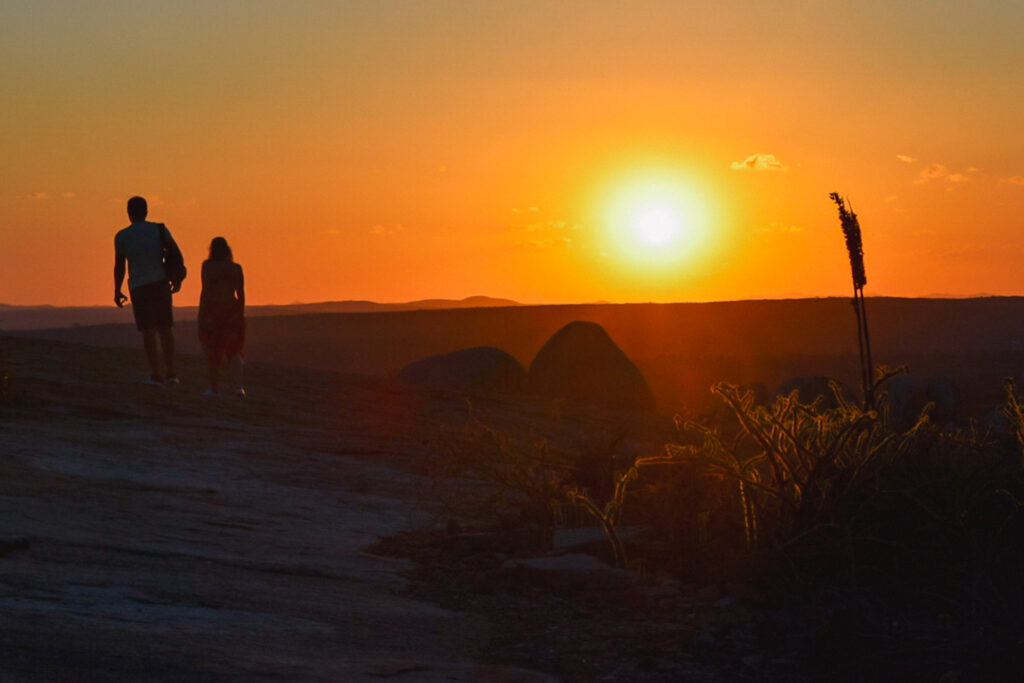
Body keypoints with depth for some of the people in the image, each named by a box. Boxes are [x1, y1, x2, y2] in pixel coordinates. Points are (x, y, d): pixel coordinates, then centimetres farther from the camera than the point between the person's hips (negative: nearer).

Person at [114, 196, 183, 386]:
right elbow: (176, 253, -1)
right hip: (161, 283, 2)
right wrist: (177, 279, 11)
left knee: (148, 331, 1)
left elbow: (119, 266, -3)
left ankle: (156, 374, -5)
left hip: (139, 287, -2)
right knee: (165, 328, 12)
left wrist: (117, 291, 7)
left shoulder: (122, 236, -2)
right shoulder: (159, 230, 2)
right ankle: (170, 372, 12)